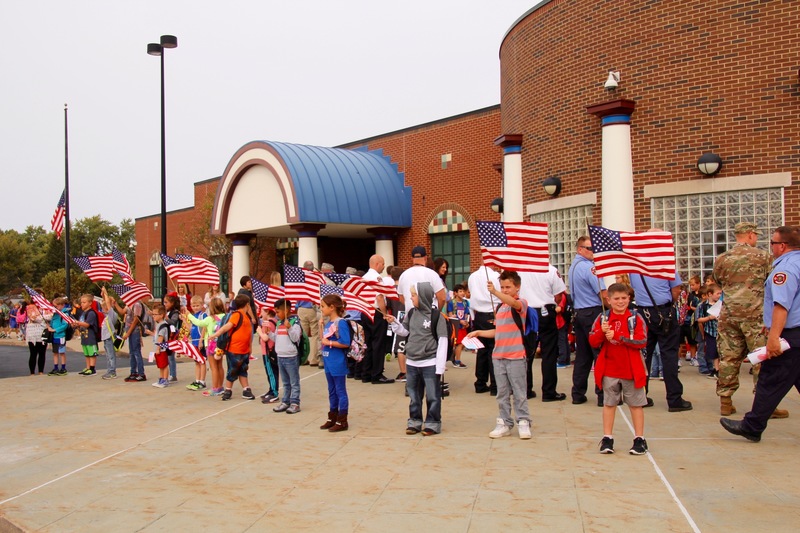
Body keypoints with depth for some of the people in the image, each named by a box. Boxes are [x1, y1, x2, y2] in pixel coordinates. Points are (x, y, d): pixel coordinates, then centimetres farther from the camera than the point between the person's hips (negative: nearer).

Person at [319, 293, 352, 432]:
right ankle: (332, 418, 30)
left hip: (338, 364, -9)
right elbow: (324, 340, 16)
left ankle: (342, 422, 11)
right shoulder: (328, 323, 9)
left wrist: (329, 342, -16)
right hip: (329, 363, 9)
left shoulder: (341, 323, -16)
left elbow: (345, 343, -22)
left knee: (340, 392, 2)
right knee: (332, 392, 18)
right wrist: (321, 326, 7)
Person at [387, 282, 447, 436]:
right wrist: (394, 323, -2)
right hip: (411, 363, 6)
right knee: (414, 395, 15)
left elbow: (442, 342, -11)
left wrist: (440, 367, -13)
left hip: (430, 364, -6)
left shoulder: (437, 316, -13)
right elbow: (405, 331, 17)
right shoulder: (411, 313, 4)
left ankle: (432, 423, 15)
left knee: (432, 396, 4)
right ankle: (415, 421, 26)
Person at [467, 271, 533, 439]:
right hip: (498, 356, 6)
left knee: (519, 392, 0)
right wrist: (479, 332, 14)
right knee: (502, 393, 9)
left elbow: (513, 302, -29)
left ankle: (523, 422, 10)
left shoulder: (521, 304, -4)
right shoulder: (500, 307, 16)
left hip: (516, 356, -6)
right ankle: (504, 423, 16)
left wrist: (494, 292, -42)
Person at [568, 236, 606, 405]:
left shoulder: (572, 266, 14)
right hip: (593, 313, -9)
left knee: (582, 355, 11)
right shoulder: (589, 267, -14)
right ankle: (603, 394, -2)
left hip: (578, 313, 9)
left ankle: (578, 394, 14)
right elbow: (603, 294, -19)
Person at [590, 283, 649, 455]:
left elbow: (642, 341, -15)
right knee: (609, 403, 11)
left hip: (631, 370, -2)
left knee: (636, 404, 8)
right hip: (609, 370, 2)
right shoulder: (602, 318, 2)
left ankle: (639, 439, 18)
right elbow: (593, 342, -3)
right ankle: (607, 438, 20)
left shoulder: (636, 318, -3)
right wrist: (602, 332, -23)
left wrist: (617, 336, -21)